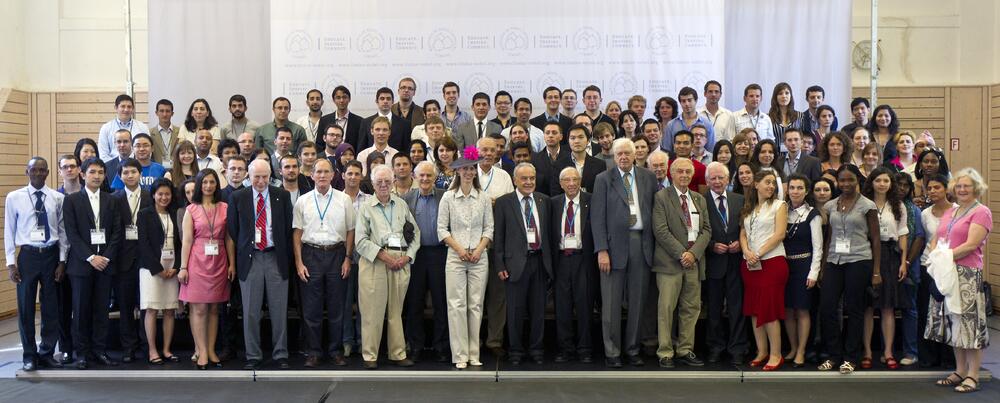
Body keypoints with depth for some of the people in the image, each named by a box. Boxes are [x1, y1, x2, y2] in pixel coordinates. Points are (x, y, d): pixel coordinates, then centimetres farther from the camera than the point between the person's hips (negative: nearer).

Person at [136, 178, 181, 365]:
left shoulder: (174, 215, 13)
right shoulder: (145, 214, 2)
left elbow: (179, 243, 10)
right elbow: (143, 243, -5)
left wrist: (175, 267, -4)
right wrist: (158, 268, -11)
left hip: (172, 268, 4)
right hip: (152, 267, -4)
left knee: (170, 310, 3)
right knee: (151, 309, -4)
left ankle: (166, 350, 9)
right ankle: (152, 351, 1)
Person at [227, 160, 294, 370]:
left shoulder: (282, 195, 4)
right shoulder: (238, 197, 3)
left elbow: (289, 227, 6)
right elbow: (232, 229, 7)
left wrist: (287, 256, 3)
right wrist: (240, 255, 5)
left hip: (276, 258, 0)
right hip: (250, 258, 0)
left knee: (279, 310, 4)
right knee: (250, 311, 5)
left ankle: (281, 354, 15)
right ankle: (253, 356, 16)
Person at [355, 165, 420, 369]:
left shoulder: (401, 204, 15)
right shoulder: (366, 207, 5)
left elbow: (415, 233, 13)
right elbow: (361, 240, -2)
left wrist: (407, 257, -1)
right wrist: (384, 256, -11)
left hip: (401, 262, 3)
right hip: (374, 262, -3)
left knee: (396, 310, 8)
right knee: (372, 310, -4)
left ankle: (398, 353, 14)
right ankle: (370, 355, 4)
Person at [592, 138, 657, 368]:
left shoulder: (648, 178, 10)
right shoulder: (604, 179, 1)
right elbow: (597, 217, -3)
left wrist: (654, 244, 2)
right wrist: (601, 250, -11)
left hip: (642, 243, 3)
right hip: (615, 244, -3)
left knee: (637, 301, 9)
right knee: (612, 302, 1)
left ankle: (633, 349, 21)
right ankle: (612, 352, 11)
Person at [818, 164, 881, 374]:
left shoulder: (867, 205, 0)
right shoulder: (830, 206, 10)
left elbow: (875, 239, 0)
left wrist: (876, 271, -4)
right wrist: (822, 268, 10)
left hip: (858, 261, -3)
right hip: (834, 261, 4)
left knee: (854, 309, 3)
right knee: (826, 308, -2)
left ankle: (851, 358, 14)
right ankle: (834, 355, 12)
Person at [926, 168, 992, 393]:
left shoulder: (981, 212, -4)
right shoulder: (950, 212, 18)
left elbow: (971, 245, -15)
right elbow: (935, 240, 15)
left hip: (968, 274, -7)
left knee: (970, 322, -5)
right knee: (952, 322, 11)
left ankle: (973, 376, 1)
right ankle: (960, 371, 20)